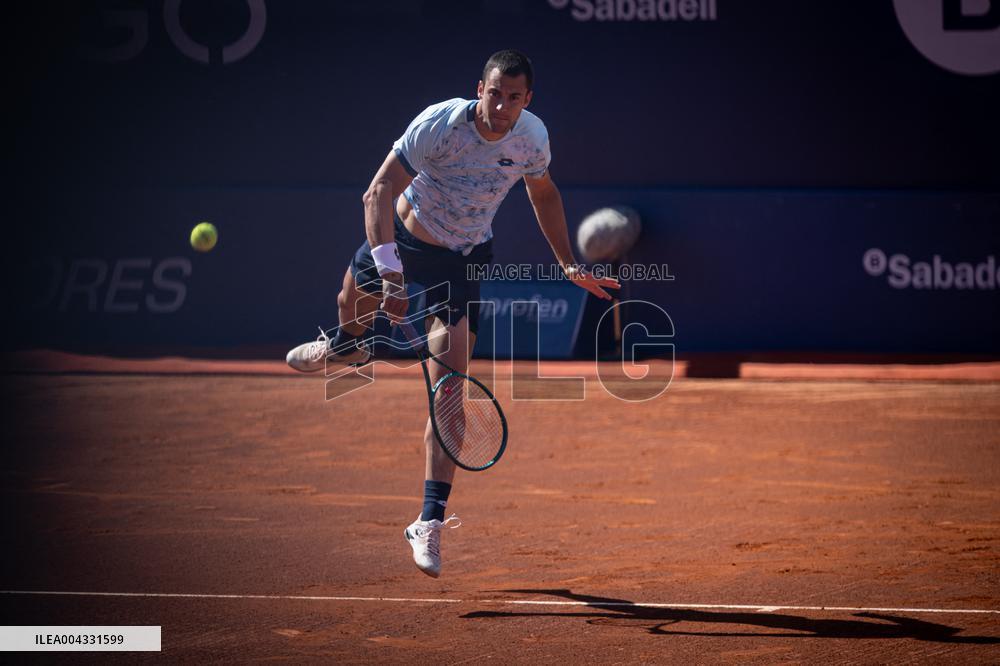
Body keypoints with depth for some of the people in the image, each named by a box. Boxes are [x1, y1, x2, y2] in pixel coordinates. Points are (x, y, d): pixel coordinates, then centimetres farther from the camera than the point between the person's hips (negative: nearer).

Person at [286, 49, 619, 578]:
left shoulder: (533, 137, -16)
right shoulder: (439, 124, -29)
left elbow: (543, 192, 7)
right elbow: (379, 192, -31)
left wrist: (567, 263, 5)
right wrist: (390, 273, -42)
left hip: (464, 259, 0)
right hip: (404, 235, 0)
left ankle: (430, 521, -11)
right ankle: (346, 347, 70)